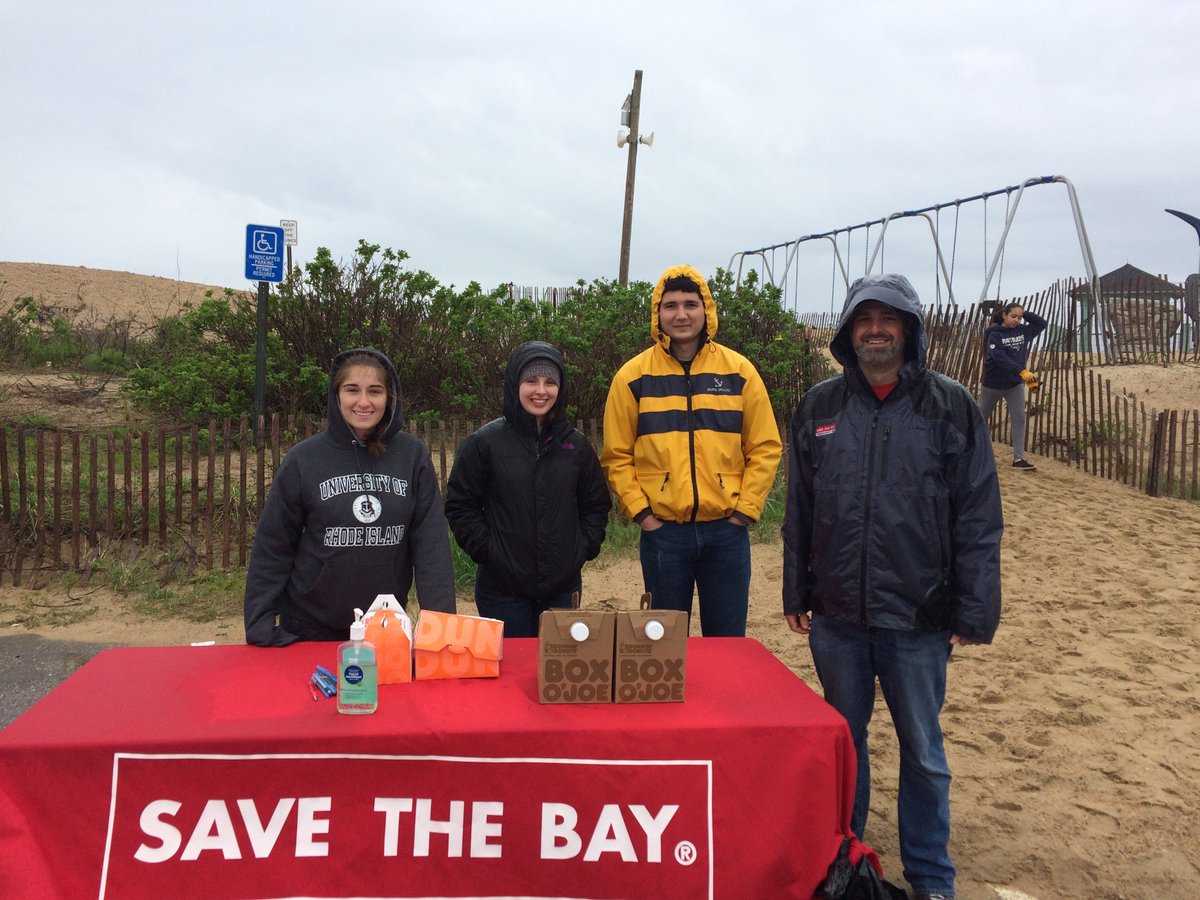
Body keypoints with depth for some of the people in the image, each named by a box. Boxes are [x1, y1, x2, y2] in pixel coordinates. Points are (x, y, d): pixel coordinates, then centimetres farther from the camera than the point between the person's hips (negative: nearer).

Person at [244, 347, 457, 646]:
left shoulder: (413, 456, -6)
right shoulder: (304, 458, -7)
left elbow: (432, 542, -7)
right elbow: (273, 546, -3)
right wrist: (260, 622, -8)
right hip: (310, 629, -1)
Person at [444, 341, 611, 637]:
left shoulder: (576, 445, 5)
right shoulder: (484, 442, -4)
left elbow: (597, 505, 13)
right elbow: (460, 506, -2)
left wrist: (583, 550, 2)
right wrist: (487, 550, -9)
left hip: (564, 586, 3)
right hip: (502, 588, -3)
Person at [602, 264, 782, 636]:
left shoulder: (739, 371, 2)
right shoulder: (633, 376, 0)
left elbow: (765, 447, 4)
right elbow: (617, 455, 2)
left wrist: (745, 509, -3)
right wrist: (640, 511, -5)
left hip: (727, 529, 1)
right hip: (662, 531, 0)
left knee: (728, 641, 11)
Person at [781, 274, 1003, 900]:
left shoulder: (952, 407, -4)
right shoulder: (818, 407, 3)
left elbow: (978, 519, -5)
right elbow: (798, 512, 7)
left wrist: (974, 612, -8)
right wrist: (796, 594, 7)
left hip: (919, 619, -2)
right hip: (836, 617, 2)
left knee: (923, 752, 11)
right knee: (842, 740, 17)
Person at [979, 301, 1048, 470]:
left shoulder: (1023, 331, 1)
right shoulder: (995, 334, -16)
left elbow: (1042, 323, 10)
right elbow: (1000, 358, -28)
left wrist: (1025, 313, -5)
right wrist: (1022, 372, -38)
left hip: (1016, 383, 4)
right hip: (993, 383, -4)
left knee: (1019, 419, -7)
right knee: (981, 418, 13)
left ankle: (1018, 459, -7)